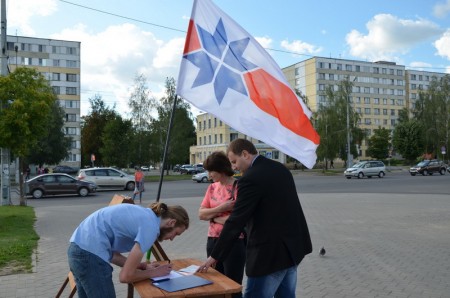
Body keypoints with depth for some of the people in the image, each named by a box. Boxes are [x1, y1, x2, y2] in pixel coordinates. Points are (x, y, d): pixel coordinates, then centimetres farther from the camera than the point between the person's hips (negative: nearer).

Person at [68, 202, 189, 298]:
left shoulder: (144, 214, 13)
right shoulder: (151, 226, -13)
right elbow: (126, 276, -14)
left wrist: (143, 266, 13)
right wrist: (153, 273, 2)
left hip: (78, 248, 10)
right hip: (91, 254, -10)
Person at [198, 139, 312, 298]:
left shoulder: (250, 178, -18)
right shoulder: (281, 169, 8)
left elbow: (235, 221, -18)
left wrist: (214, 256, -11)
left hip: (270, 252, -9)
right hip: (293, 246, 9)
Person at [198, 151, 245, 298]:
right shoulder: (212, 188, 8)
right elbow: (201, 214, 3)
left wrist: (213, 217, -7)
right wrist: (220, 208, -14)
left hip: (233, 243, -7)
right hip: (213, 241, 7)